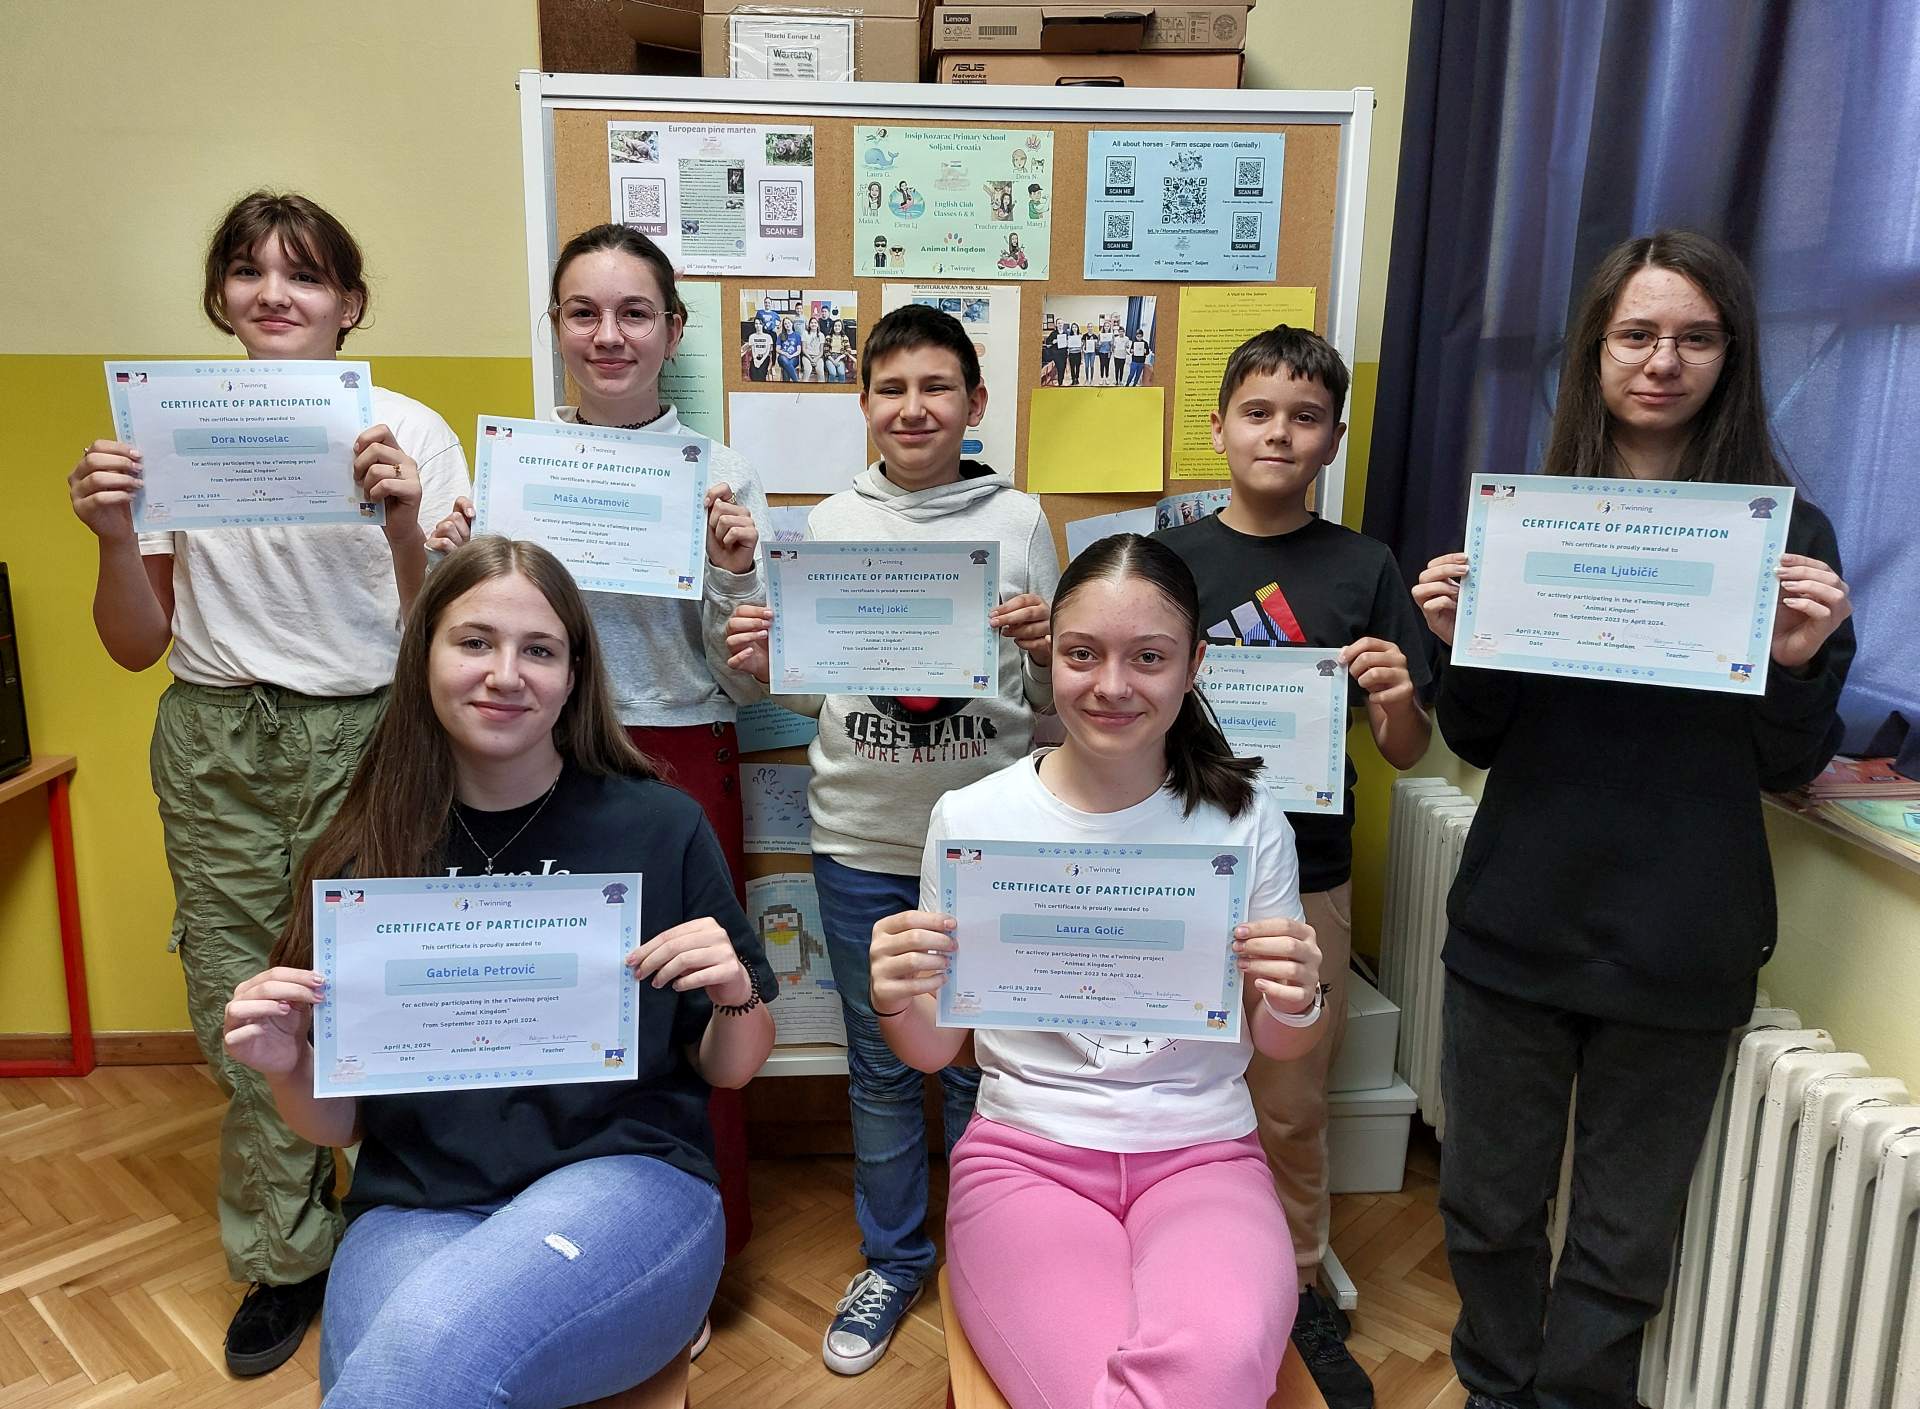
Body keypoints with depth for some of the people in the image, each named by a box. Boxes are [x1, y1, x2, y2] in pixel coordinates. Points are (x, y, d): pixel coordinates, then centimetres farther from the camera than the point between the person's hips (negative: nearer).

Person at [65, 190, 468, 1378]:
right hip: (216, 753, 3)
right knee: (239, 1014, 7)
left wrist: (403, 527, -21)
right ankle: (286, 1259, 29)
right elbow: (139, 648, 7)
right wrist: (115, 541, -11)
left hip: (365, 743, -2)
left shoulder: (411, 433, -2)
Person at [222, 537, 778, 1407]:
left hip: (624, 1179, -1)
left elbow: (728, 1070, 7)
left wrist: (737, 997, -14)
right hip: (414, 1204, 2)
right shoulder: (363, 853, 4)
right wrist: (286, 1069, -11)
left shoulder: (660, 827, -1)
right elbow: (339, 1123, 11)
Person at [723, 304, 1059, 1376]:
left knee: (982, 1063, 12)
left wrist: (1046, 651, -17)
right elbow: (813, 692, 9)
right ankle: (895, 1257, 35)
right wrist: (764, 668, -11)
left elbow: (1054, 698, 3)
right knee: (882, 1066, 15)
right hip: (863, 842, 2)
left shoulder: (1020, 521, 0)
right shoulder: (830, 525, 3)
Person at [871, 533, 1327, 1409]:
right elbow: (935, 1050, 4)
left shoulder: (1245, 818, -1)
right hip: (1026, 1154, 0)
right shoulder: (971, 819, -3)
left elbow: (1280, 1049, 7)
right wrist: (897, 1005, -19)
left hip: (1203, 1154, 1)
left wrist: (1294, 1005, -16)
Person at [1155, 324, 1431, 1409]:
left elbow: (1406, 752, 3)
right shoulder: (1170, 559, -1)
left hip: (1307, 879, 1)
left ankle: (1298, 1291, 35)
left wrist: (1399, 697, -19)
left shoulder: (1365, 569, 1)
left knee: (1293, 1105, 13)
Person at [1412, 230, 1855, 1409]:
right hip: (1517, 923, 2)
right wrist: (1458, 643, -15)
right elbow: (1481, 743, 3)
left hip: (1681, 947, -1)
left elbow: (1789, 769, 0)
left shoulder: (1789, 535, -3)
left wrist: (1801, 659, -18)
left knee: (1623, 1242, 13)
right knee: (1491, 1207, 15)